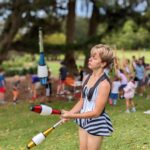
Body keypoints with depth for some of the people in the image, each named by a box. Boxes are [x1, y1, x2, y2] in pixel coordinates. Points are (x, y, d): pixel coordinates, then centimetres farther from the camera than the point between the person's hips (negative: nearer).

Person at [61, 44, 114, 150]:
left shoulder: (104, 83, -22)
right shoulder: (86, 78, 2)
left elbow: (96, 112, -23)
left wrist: (72, 116, -25)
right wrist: (69, 114, -6)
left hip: (97, 124, -7)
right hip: (84, 121, 8)